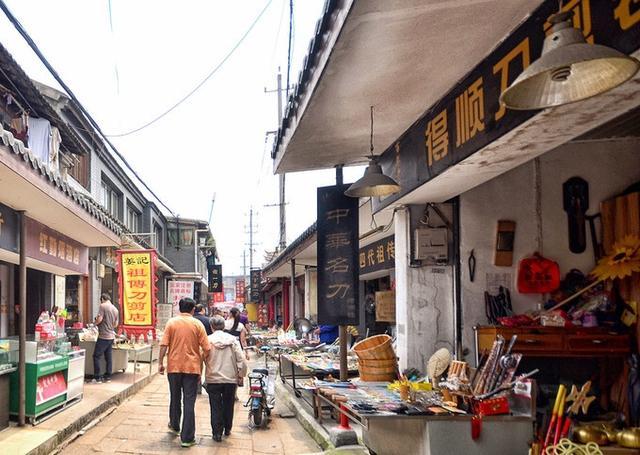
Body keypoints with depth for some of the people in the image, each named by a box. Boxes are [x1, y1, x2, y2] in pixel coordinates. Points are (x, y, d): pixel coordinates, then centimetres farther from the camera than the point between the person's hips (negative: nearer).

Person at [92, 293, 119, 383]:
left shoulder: (103, 306, -9)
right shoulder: (115, 309, 11)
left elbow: (99, 319, -16)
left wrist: (95, 322, 4)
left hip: (103, 336, -7)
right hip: (111, 336, 7)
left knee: (96, 356, -1)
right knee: (108, 357, 12)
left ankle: (97, 377, -2)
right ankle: (108, 377, 15)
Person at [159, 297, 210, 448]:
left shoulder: (171, 322, -1)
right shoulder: (197, 324, -3)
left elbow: (164, 345, -6)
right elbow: (206, 348, -5)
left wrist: (160, 363, 3)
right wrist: (201, 362, 9)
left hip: (174, 366, 2)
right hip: (192, 367, -2)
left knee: (175, 398, 21)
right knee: (189, 402, 0)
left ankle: (175, 426, 39)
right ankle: (187, 437, 0)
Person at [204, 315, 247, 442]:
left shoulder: (208, 340, -7)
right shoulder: (233, 339, -3)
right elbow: (241, 360, -6)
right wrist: (241, 375, 4)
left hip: (213, 379, -2)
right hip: (231, 379, 2)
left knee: (215, 407, 7)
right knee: (228, 405, 17)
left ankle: (217, 433, 5)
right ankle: (227, 429, 29)